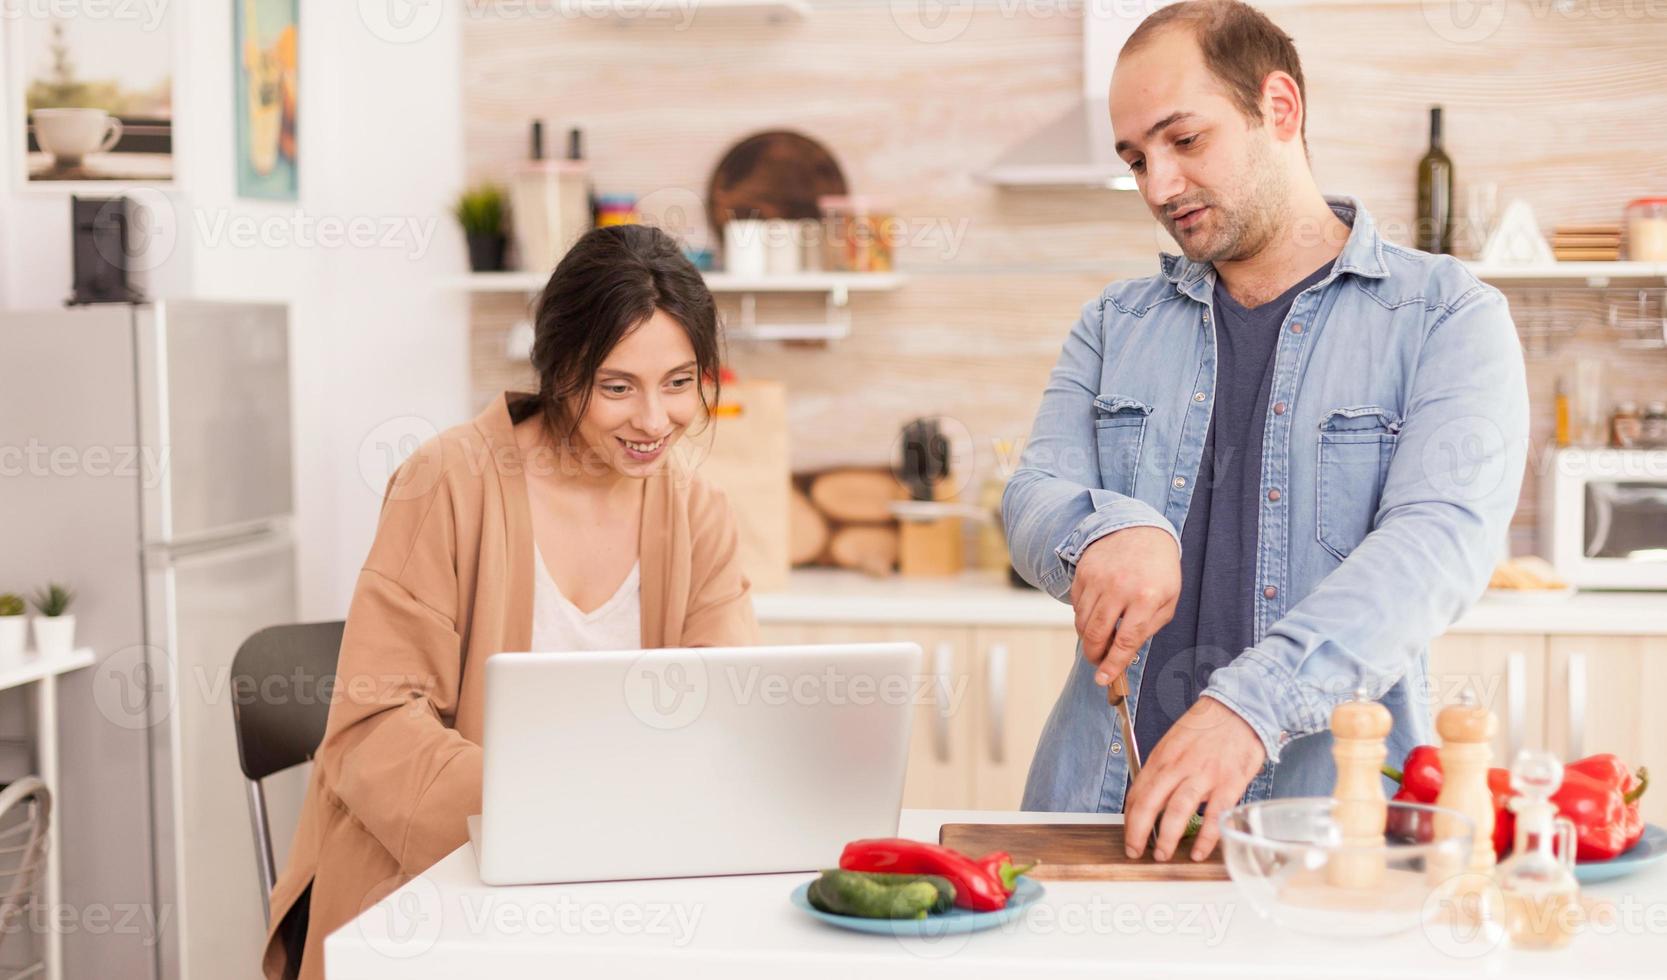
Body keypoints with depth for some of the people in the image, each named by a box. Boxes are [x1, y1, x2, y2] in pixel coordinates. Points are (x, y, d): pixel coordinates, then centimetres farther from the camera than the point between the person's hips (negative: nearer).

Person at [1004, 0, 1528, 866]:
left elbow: (1440, 537, -12)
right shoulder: (1115, 326, 18)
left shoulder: (1447, 318, 3)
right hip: (1102, 796, 3)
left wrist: (1252, 706, -26)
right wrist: (1107, 531, -17)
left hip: (1325, 807, -3)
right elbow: (1033, 498, 8)